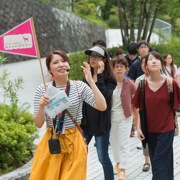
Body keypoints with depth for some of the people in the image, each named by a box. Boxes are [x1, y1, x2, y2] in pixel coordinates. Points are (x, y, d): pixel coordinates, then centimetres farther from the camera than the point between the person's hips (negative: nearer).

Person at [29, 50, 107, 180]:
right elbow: (38, 124, -2)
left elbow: (102, 107, -17)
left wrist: (90, 81, -18)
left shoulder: (79, 87, -6)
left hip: (74, 143, -1)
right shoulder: (42, 90, -3)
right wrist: (41, 106, -21)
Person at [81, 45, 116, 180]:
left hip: (101, 123, -5)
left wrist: (99, 76, -26)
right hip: (85, 122, 5)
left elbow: (106, 97, -27)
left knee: (103, 158, 1)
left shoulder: (109, 79, -9)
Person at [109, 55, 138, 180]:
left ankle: (123, 170, 1)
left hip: (125, 118, -3)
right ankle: (117, 163, 35)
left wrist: (137, 118, 3)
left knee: (124, 144, -3)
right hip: (111, 117, 3)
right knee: (114, 142, 16)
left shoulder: (130, 84, -9)